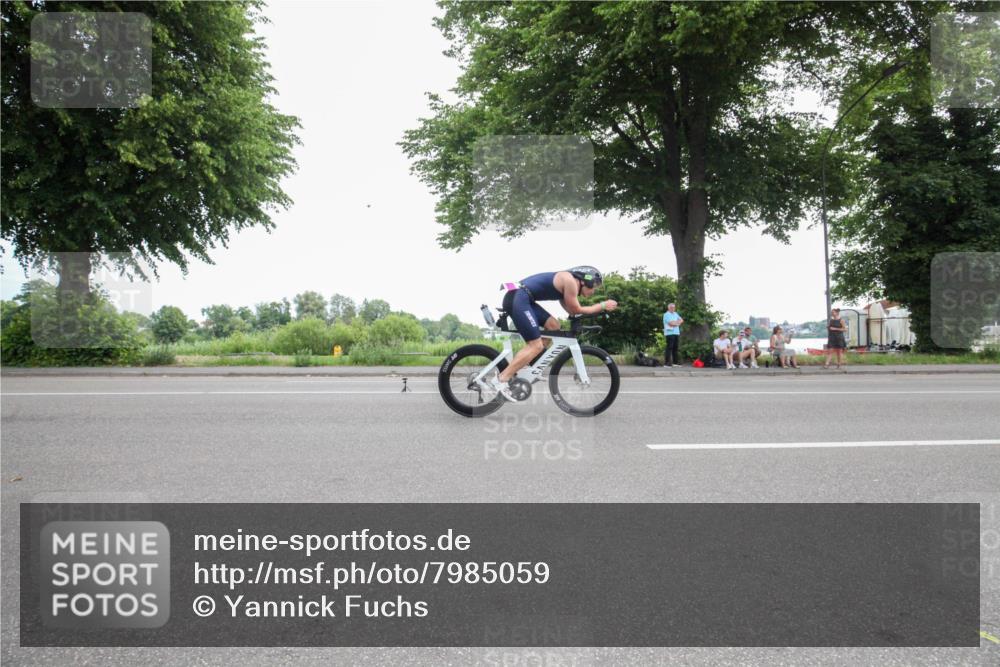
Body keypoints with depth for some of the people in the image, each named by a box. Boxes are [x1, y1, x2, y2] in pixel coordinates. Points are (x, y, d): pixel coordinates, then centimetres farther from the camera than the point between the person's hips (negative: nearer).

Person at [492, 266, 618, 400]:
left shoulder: (565, 283, 22)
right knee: (536, 345, -11)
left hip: (521, 299, 10)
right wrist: (603, 306, 7)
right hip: (517, 299, -10)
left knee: (553, 326, 14)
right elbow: (576, 310, -2)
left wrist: (599, 308, 17)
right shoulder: (570, 281, -7)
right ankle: (501, 380, -13)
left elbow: (571, 310, 21)